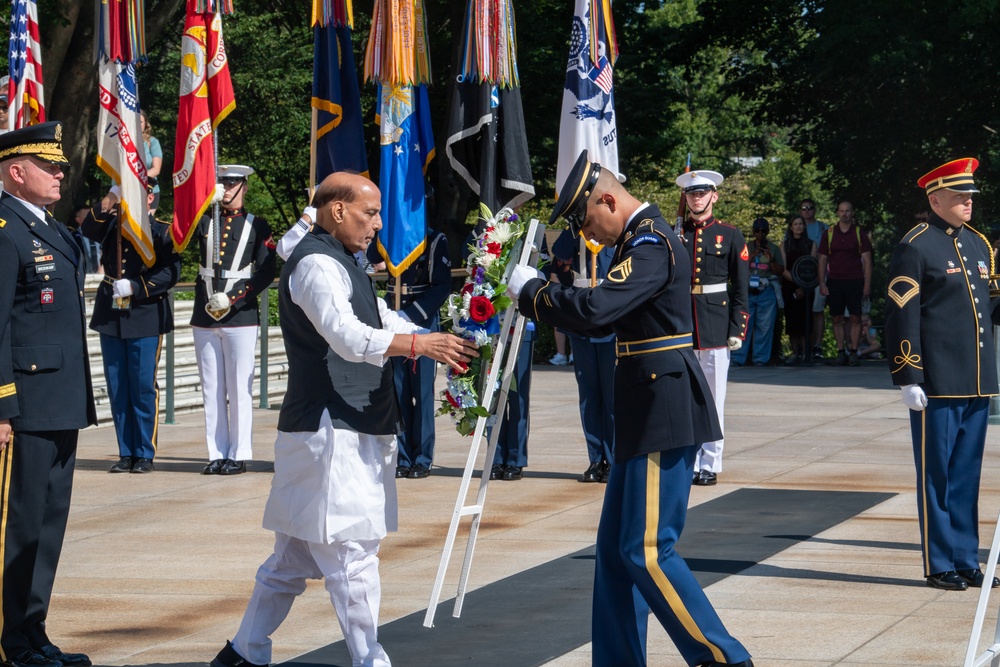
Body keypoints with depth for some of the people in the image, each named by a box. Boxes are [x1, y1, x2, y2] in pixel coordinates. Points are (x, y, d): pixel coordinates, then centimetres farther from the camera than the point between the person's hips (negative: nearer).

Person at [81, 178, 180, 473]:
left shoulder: (161, 231, 0)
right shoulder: (111, 224, 11)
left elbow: (170, 272, -8)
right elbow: (88, 230, -10)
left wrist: (135, 287, -16)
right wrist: (109, 202, -22)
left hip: (146, 319, -4)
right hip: (110, 317, 4)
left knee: (144, 388, -3)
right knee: (118, 389, 6)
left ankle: (145, 454, 5)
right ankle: (126, 454, 12)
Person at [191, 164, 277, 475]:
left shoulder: (257, 226, 3)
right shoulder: (205, 223, 11)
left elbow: (266, 272, -4)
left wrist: (232, 300, -13)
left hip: (241, 317, -3)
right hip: (205, 317, 3)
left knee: (239, 388, -1)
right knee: (211, 389, 5)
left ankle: (239, 455, 4)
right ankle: (217, 453, 10)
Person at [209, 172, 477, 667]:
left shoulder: (337, 262, 21)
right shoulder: (315, 263, -13)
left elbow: (381, 320, 21)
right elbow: (349, 338, -24)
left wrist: (440, 343, 7)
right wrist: (423, 344, -26)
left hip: (347, 431, 11)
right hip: (332, 432, -11)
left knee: (295, 555, 15)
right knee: (351, 552, -7)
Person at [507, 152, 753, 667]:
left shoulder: (651, 244, -17)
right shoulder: (640, 238, 16)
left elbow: (595, 308, -29)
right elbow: (606, 320, 20)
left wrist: (530, 290, -15)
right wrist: (539, 295, 7)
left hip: (664, 415, -10)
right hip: (646, 412, 10)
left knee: (647, 550, -9)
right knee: (615, 547, 12)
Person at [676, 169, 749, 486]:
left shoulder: (730, 236, 4)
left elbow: (741, 289, 3)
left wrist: (737, 329, -4)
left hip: (716, 325, -2)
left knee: (713, 398, 1)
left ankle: (710, 464, 6)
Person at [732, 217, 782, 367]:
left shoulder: (774, 249, 11)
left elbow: (779, 271, 7)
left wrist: (770, 259, -9)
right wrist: (752, 256, -8)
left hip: (767, 292, 0)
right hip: (747, 291, 0)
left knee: (764, 326, -3)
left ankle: (760, 358, 2)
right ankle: (738, 358, -3)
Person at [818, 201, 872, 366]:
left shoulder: (860, 234, 4)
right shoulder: (829, 234, 8)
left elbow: (866, 260, 2)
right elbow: (823, 260, 9)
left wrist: (867, 284, -6)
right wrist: (822, 283, 1)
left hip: (855, 281, -2)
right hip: (834, 281, 2)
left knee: (855, 318, -3)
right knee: (837, 318, 1)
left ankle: (853, 352, 1)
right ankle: (841, 352, 6)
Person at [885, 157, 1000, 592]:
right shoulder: (915, 248, -8)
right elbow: (902, 317, -11)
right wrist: (908, 378, -15)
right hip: (938, 384, -7)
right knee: (936, 475, 1)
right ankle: (941, 565, 8)